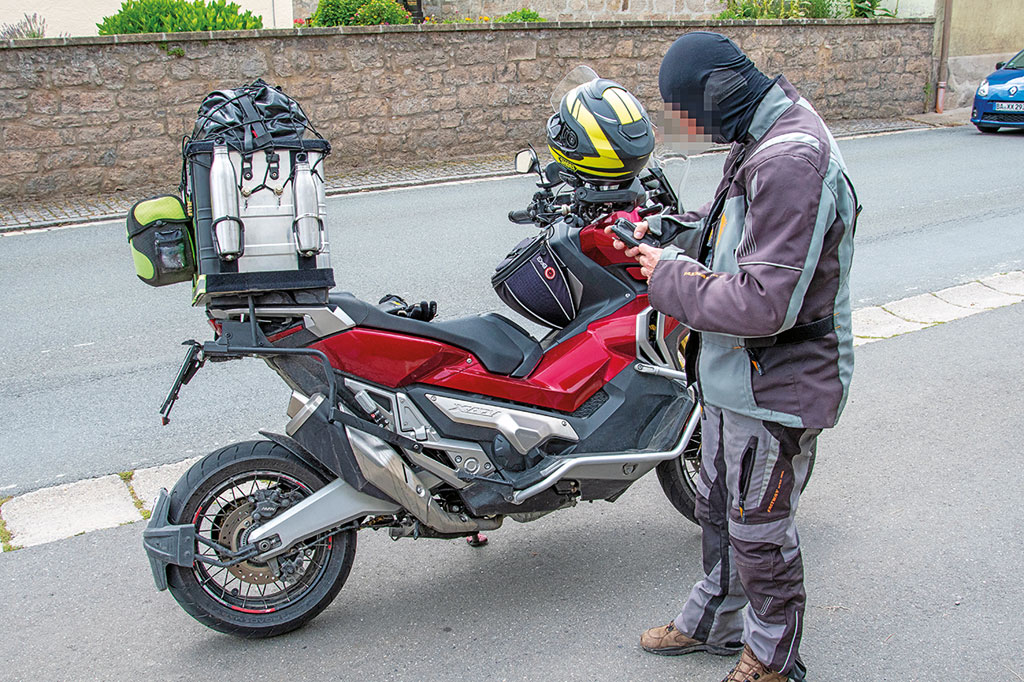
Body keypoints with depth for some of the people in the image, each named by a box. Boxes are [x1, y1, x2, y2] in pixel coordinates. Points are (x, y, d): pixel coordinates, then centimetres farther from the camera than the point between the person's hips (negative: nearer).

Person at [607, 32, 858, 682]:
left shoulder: (792, 161, -28)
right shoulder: (760, 141, 4)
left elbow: (765, 304, -33)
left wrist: (670, 277, -21)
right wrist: (670, 229, 5)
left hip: (775, 385, -10)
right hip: (734, 371, 10)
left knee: (759, 530, 10)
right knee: (718, 505, 24)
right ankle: (717, 620, 46)